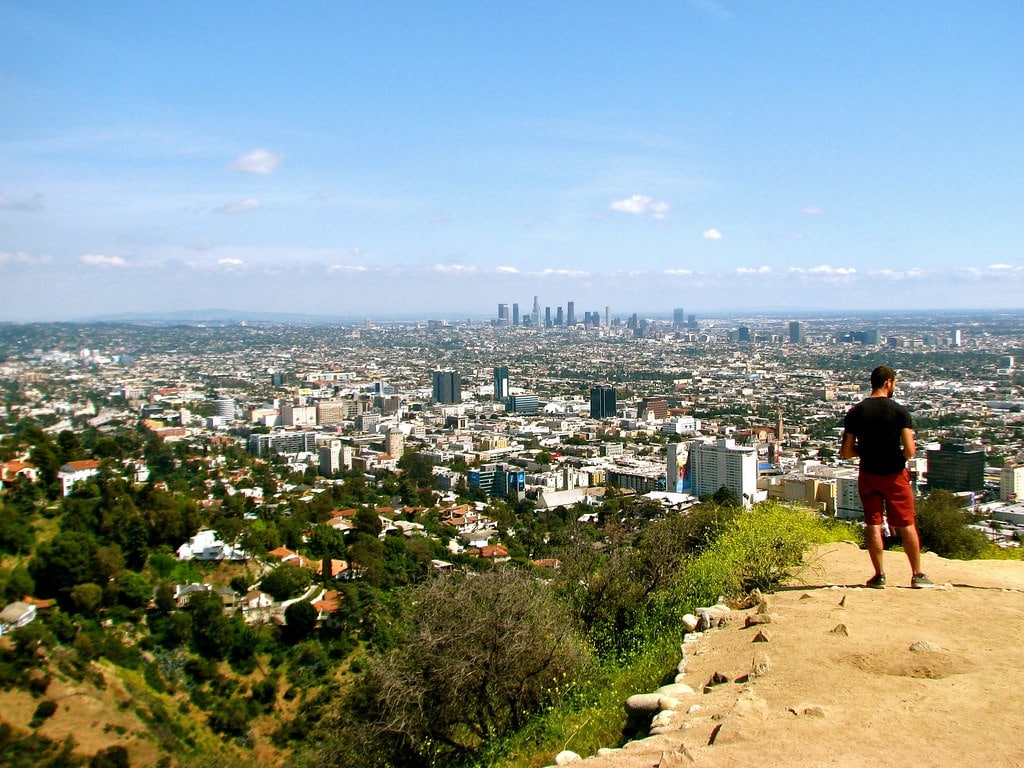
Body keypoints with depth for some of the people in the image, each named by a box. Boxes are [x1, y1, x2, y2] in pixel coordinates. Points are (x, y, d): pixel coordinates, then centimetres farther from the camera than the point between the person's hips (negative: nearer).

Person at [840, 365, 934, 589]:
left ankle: (879, 575, 9)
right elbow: (909, 450, -15)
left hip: (868, 475, 1)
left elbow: (846, 452, -5)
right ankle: (917, 575, 17)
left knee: (873, 525, 7)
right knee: (906, 525, 10)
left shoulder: (855, 413, -5)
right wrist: (897, 456, 7)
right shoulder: (900, 411, -11)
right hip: (895, 475, -1)